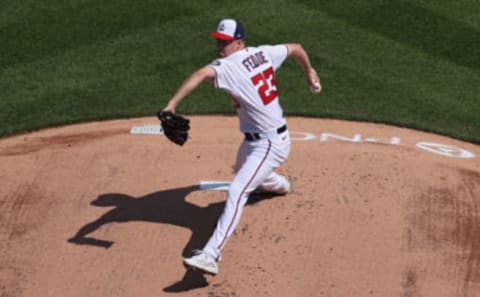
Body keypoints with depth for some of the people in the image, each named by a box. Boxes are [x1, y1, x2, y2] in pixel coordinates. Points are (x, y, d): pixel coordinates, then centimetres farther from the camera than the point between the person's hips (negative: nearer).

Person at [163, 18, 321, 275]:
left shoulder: (229, 66, -24)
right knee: (243, 169, 38)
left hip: (270, 144, -10)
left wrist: (172, 103, -54)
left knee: (236, 191, -23)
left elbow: (201, 74, -44)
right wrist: (308, 71, 34)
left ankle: (211, 255, -35)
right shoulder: (264, 53, 0)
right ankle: (279, 185, 71)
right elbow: (295, 48, 15)